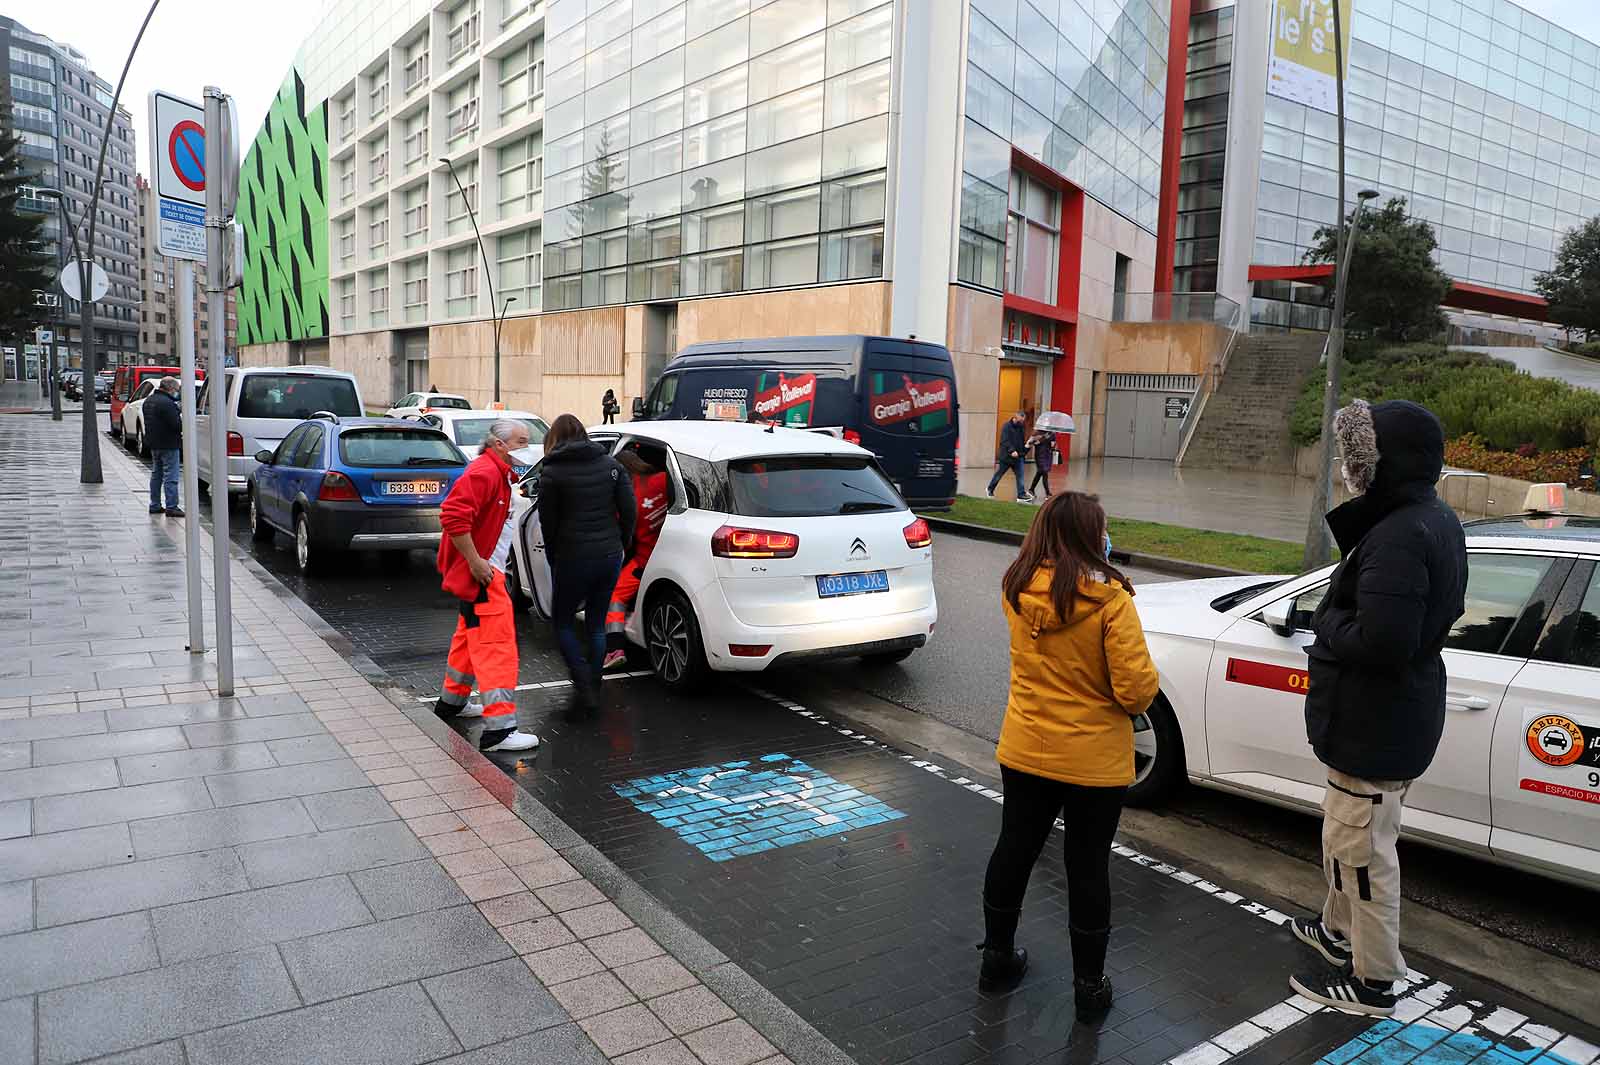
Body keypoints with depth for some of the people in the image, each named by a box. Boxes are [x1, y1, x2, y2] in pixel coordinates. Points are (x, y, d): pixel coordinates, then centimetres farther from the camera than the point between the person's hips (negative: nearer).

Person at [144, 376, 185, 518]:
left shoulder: (148, 400, 12)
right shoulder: (167, 403, -21)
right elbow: (177, 425, -24)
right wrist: (184, 419, -5)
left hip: (154, 444, 10)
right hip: (168, 445, -10)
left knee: (156, 474, 18)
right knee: (171, 477, -6)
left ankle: (154, 505, 23)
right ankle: (171, 507, -6)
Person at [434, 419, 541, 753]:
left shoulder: (501, 474, 16)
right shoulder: (483, 472, -18)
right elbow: (452, 515, -29)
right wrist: (475, 562, -25)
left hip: (486, 570, 11)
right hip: (481, 574, -11)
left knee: (472, 636, 24)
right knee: (498, 646, -13)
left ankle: (452, 702, 41)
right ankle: (499, 729, -14)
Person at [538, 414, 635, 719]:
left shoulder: (552, 473, -5)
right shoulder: (611, 465, 5)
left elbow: (548, 522, -3)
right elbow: (628, 510, 2)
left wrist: (553, 559, 9)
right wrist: (621, 545, 12)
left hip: (573, 558, -4)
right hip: (610, 556, 4)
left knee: (563, 622, 12)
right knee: (597, 624, 16)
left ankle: (584, 689, -2)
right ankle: (592, 693, 20)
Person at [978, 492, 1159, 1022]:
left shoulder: (1017, 590, -6)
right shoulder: (1110, 599, -21)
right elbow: (1135, 688, -21)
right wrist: (1148, 679, 1)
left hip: (1025, 752, 4)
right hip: (1095, 761, -4)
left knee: (1013, 850, 19)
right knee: (1088, 868, 11)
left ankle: (997, 958, 36)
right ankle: (1089, 987, 26)